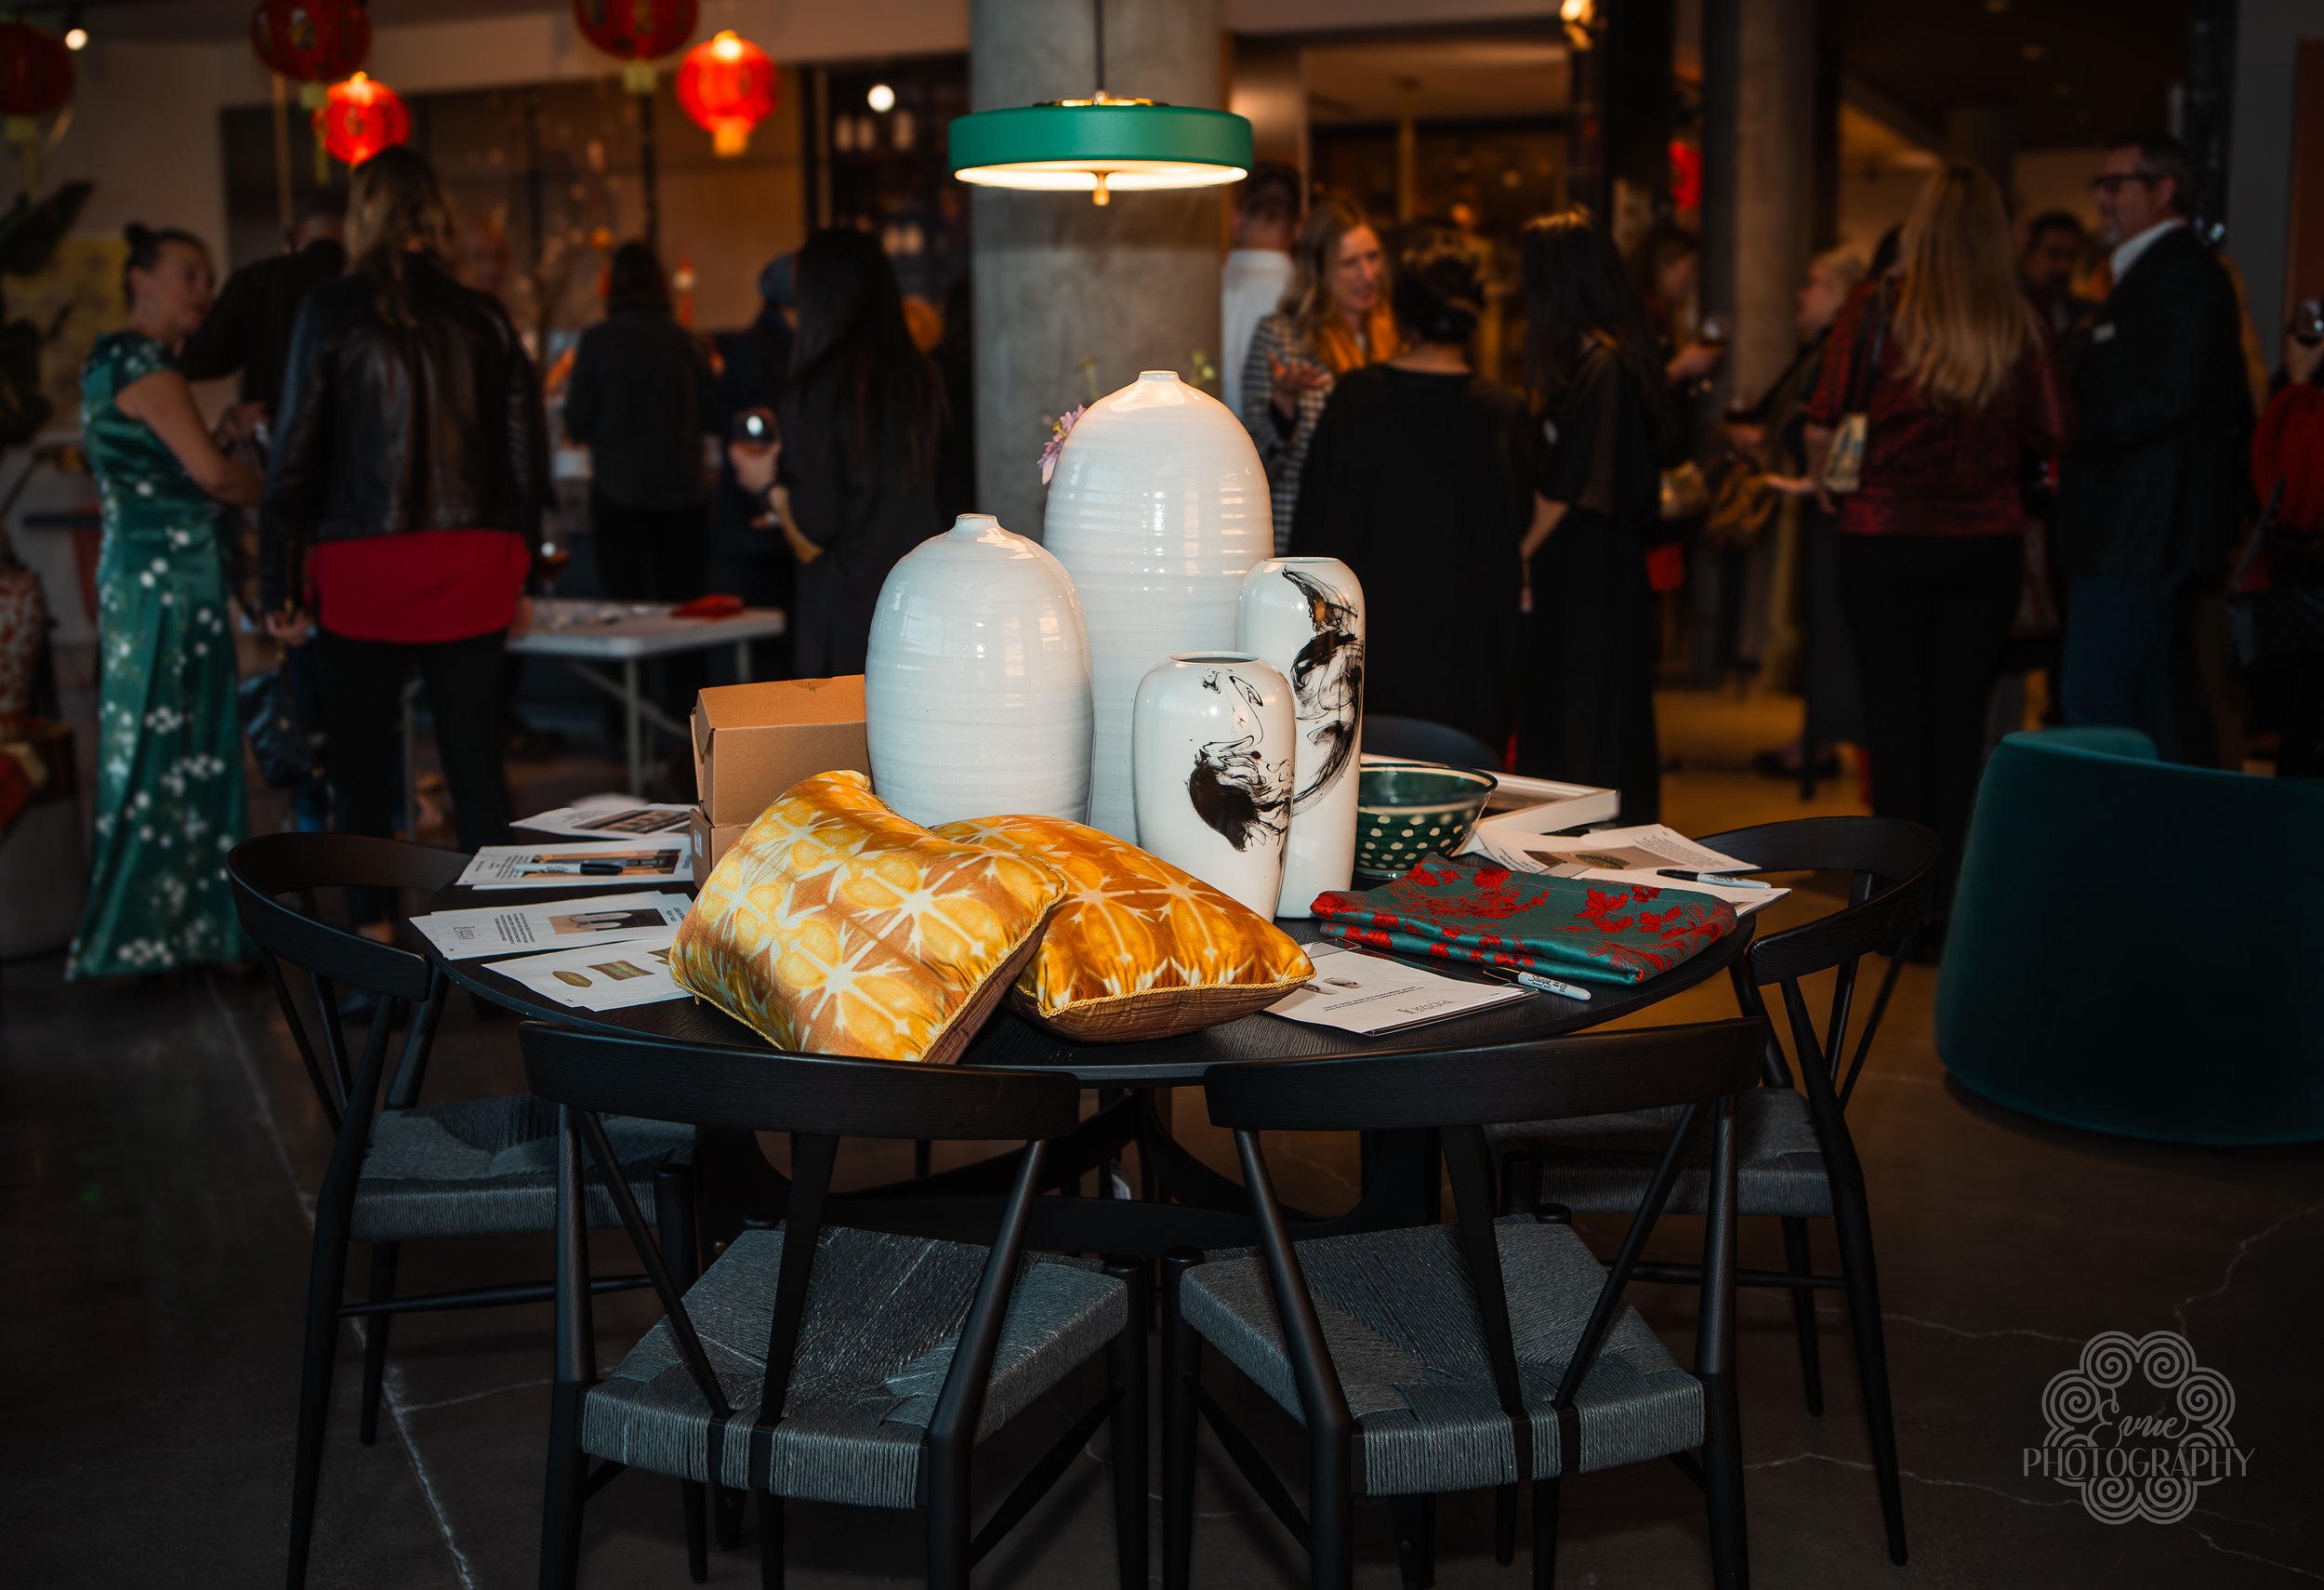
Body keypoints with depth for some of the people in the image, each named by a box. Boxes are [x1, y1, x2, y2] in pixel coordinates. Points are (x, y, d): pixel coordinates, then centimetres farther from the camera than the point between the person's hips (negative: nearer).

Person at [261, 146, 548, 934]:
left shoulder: (332, 313, -3)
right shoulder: (484, 317, 5)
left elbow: (295, 455, -2)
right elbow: (526, 451, 8)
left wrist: (279, 582, 4)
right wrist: (517, 572, 18)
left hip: (363, 569, -2)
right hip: (472, 568, 2)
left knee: (360, 764, 9)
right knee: (475, 760, 7)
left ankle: (373, 935, 12)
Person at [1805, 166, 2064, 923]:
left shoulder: (1875, 310, -8)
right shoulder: (2019, 325, -2)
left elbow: (1823, 426, -7)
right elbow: (2049, 435, 0)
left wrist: (1822, 482, 13)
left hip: (1887, 538, -2)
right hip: (1988, 541, 2)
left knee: (1896, 717, 5)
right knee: (1962, 718, 8)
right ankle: (1954, 896, 12)